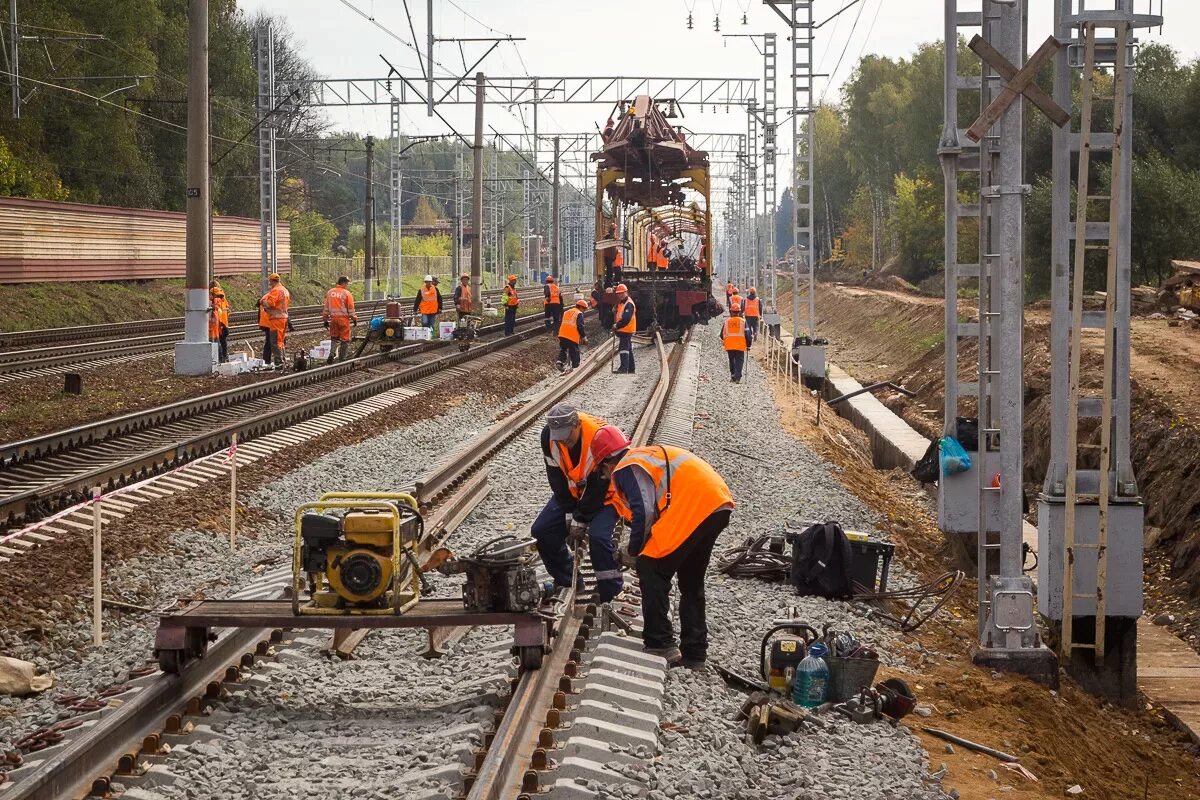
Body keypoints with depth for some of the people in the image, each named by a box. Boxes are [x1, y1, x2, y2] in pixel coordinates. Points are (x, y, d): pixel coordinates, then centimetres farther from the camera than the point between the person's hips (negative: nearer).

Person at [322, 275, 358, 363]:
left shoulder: (330, 293, 7)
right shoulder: (346, 294, -8)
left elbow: (326, 307, 11)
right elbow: (351, 308, -6)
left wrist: (325, 319, 17)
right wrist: (354, 319, 5)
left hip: (333, 318, 5)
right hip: (343, 318, -5)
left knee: (334, 337, 17)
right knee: (345, 339, 4)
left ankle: (332, 354, -1)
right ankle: (342, 358, 6)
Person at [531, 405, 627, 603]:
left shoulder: (599, 436, -35)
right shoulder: (549, 436, -19)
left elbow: (599, 486, -26)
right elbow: (556, 477, -8)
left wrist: (581, 520, -20)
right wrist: (569, 513, -9)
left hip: (604, 493, -6)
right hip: (571, 491, 6)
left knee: (598, 537, -27)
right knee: (542, 531, -3)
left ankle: (611, 597, -13)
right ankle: (567, 582, 16)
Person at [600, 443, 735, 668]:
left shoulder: (626, 469, -1)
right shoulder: (647, 456, 28)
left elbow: (644, 512, -12)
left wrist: (633, 551, 2)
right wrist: (636, 544, 27)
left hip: (695, 505, -9)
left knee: (651, 569, 0)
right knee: (691, 580, 19)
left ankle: (660, 645, -2)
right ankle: (693, 653, 22)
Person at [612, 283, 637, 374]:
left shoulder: (629, 304, -14)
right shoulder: (620, 303, 18)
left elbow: (626, 319, -24)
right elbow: (618, 316, 23)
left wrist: (617, 326, -21)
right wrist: (616, 326, 9)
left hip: (626, 330, -10)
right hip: (623, 330, 10)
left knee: (623, 348, -17)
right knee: (629, 350, 14)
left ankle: (624, 368, -23)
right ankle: (631, 369, 21)